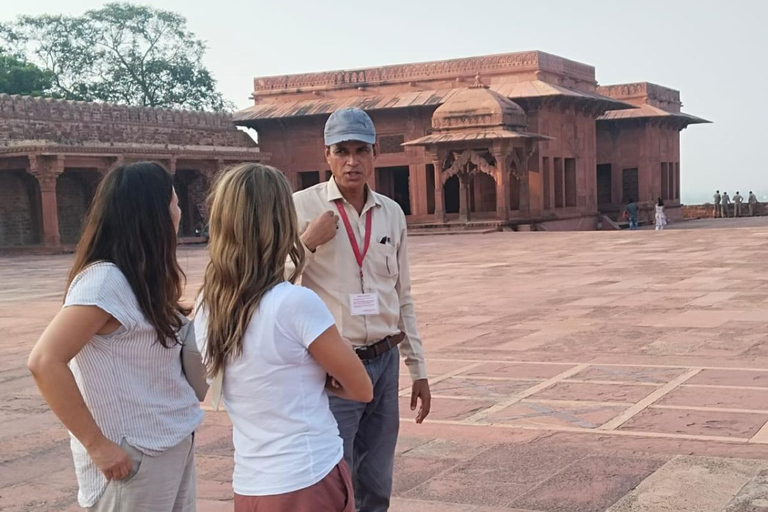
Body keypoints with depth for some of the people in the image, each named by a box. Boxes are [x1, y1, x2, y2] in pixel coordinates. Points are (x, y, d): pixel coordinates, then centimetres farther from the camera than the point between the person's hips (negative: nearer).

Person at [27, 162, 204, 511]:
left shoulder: (140, 277, 8)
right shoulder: (104, 280, -19)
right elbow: (45, 362, -24)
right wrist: (97, 444, -22)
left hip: (174, 445, 8)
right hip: (133, 456, -8)